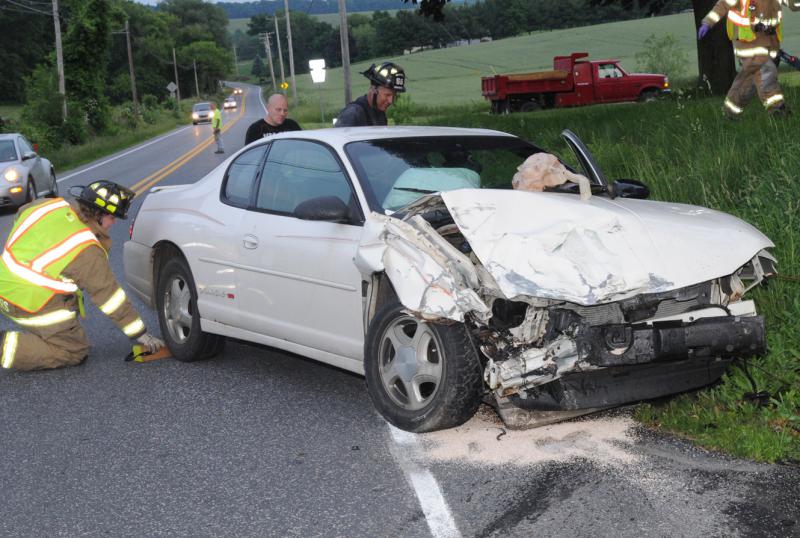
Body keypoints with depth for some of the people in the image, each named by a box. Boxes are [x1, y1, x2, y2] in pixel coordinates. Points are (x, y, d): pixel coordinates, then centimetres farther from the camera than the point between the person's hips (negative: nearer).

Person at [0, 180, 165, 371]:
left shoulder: (50, 205, -1)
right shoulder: (87, 251, -18)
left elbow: (20, 215, 21)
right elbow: (109, 294, -12)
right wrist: (141, 335, -4)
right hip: (29, 304, -8)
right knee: (75, 353, -1)